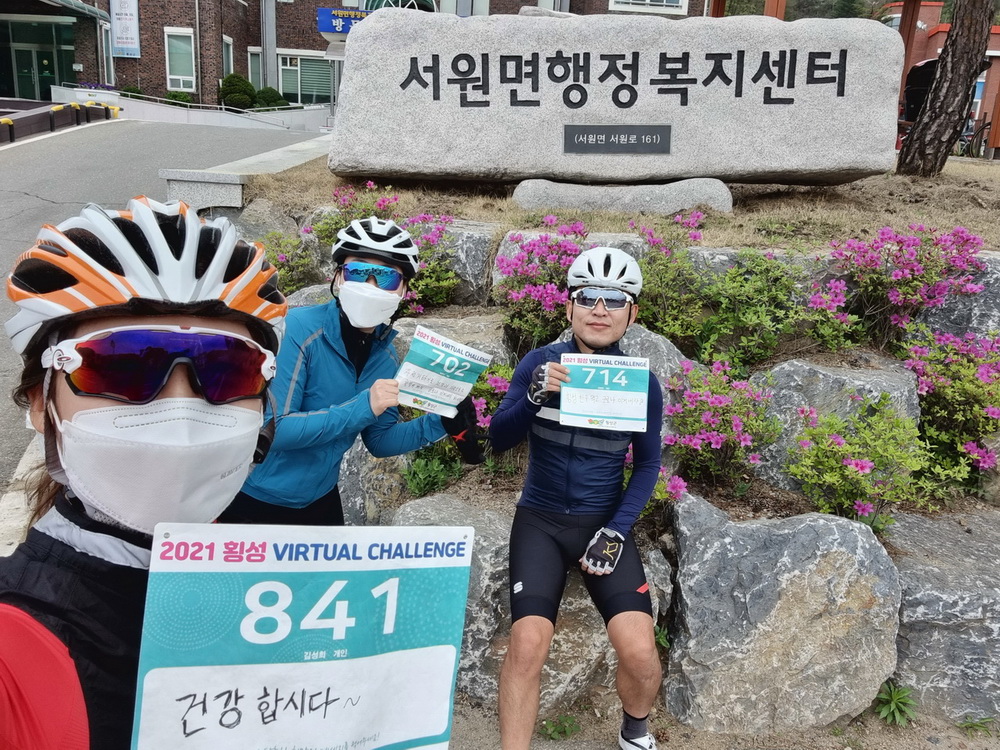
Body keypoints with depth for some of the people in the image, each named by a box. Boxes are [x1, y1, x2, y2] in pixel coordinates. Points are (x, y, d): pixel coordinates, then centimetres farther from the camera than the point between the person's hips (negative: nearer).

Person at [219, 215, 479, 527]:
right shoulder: (298, 329, -22)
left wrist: (440, 424, -10)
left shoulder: (385, 356, -4)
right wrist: (361, 408, -32)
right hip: (253, 501, -5)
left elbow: (378, 440, 4)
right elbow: (274, 429, -27)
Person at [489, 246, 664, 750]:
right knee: (527, 646, -19)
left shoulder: (641, 381, -3)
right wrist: (533, 396, -27)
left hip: (604, 523, 1)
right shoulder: (541, 362, -5)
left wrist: (616, 530, -10)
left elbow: (647, 465, 3)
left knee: (639, 651, -13)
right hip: (540, 520, 0)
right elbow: (498, 440, -8)